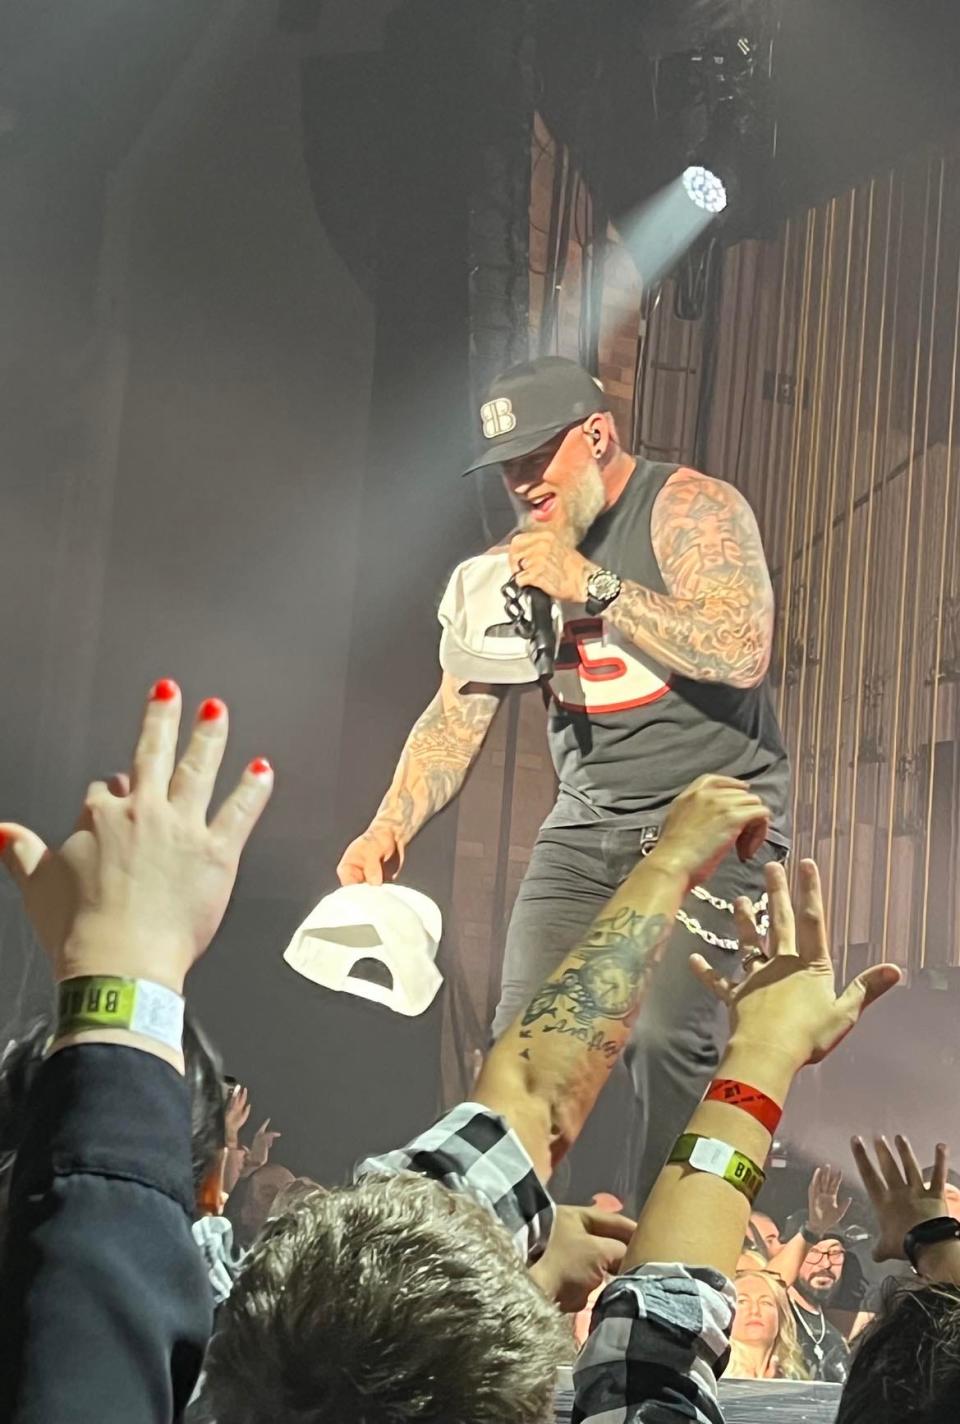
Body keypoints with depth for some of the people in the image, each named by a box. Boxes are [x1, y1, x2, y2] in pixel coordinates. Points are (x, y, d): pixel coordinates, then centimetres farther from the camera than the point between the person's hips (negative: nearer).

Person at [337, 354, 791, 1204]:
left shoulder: (691, 510, -8)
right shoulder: (520, 563, 9)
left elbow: (743, 652, -24)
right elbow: (460, 712, 4)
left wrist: (594, 586, -24)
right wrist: (391, 827, -11)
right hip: (587, 826, 6)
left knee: (666, 1038, -20)